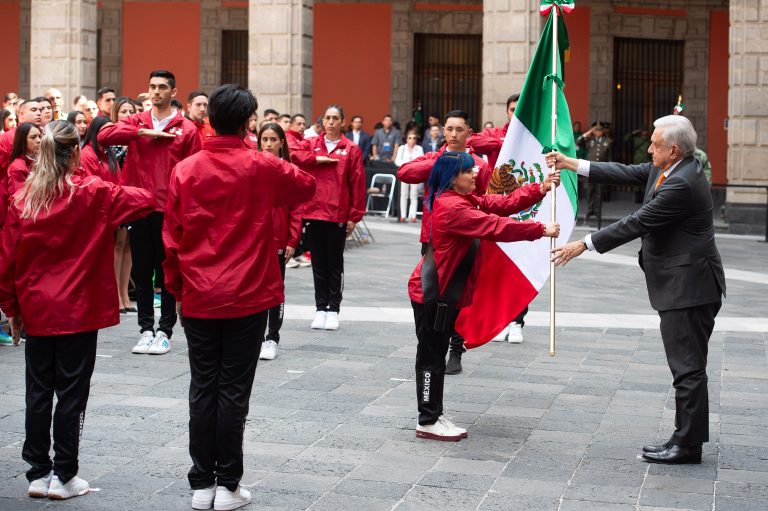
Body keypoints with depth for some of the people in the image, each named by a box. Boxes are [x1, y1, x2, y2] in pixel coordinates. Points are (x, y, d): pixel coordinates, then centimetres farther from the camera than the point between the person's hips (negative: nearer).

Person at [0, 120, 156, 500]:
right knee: (71, 393, 4)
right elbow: (146, 201, -7)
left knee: (38, 392, 10)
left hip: (36, 312, 3)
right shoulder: (93, 194, -9)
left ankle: (38, 474, 16)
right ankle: (64, 476, 8)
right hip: (79, 312, -3)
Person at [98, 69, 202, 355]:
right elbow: (104, 136, -7)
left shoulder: (186, 130, 2)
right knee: (142, 272, 8)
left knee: (167, 273, 3)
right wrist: (144, 132, -11)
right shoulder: (136, 123, 9)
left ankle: (165, 332, 12)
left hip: (169, 212, -3)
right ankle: (146, 330, 17)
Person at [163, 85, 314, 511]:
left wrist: (176, 289, 13)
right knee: (233, 391, 3)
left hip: (198, 299, 2)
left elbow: (171, 236, 3)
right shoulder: (262, 168, -6)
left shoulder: (185, 170, -2)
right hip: (248, 298, -2)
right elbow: (307, 186, 12)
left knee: (202, 389, 9)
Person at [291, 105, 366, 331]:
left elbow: (357, 183, 0)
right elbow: (293, 154, -8)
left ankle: (333, 310, 11)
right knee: (318, 263, 8)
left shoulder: (351, 150, 3)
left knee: (335, 263, 4)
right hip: (313, 212, 2)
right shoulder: (311, 144, 9)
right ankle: (320, 309, 14)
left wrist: (354, 216, -4)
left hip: (338, 215, -2)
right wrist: (318, 159, -12)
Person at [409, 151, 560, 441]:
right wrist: (541, 230, -20)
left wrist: (541, 189, -2)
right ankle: (428, 422, 2)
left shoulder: (465, 201, 11)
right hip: (431, 294, -10)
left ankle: (435, 416, 22)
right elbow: (496, 227, -26)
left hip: (446, 292, 10)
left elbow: (503, 203, 8)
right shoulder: (452, 207, -22)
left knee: (437, 355, 14)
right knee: (431, 356, -4)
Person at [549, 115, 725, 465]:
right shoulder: (665, 170, 8)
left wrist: (584, 245, -16)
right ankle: (687, 439, 20)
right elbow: (627, 174, 14)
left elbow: (637, 223, -22)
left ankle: (687, 444, 1)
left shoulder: (681, 184, -23)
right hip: (681, 286, 11)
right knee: (687, 366, 14)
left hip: (688, 287, -11)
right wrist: (572, 164, 12)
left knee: (688, 367, -5)